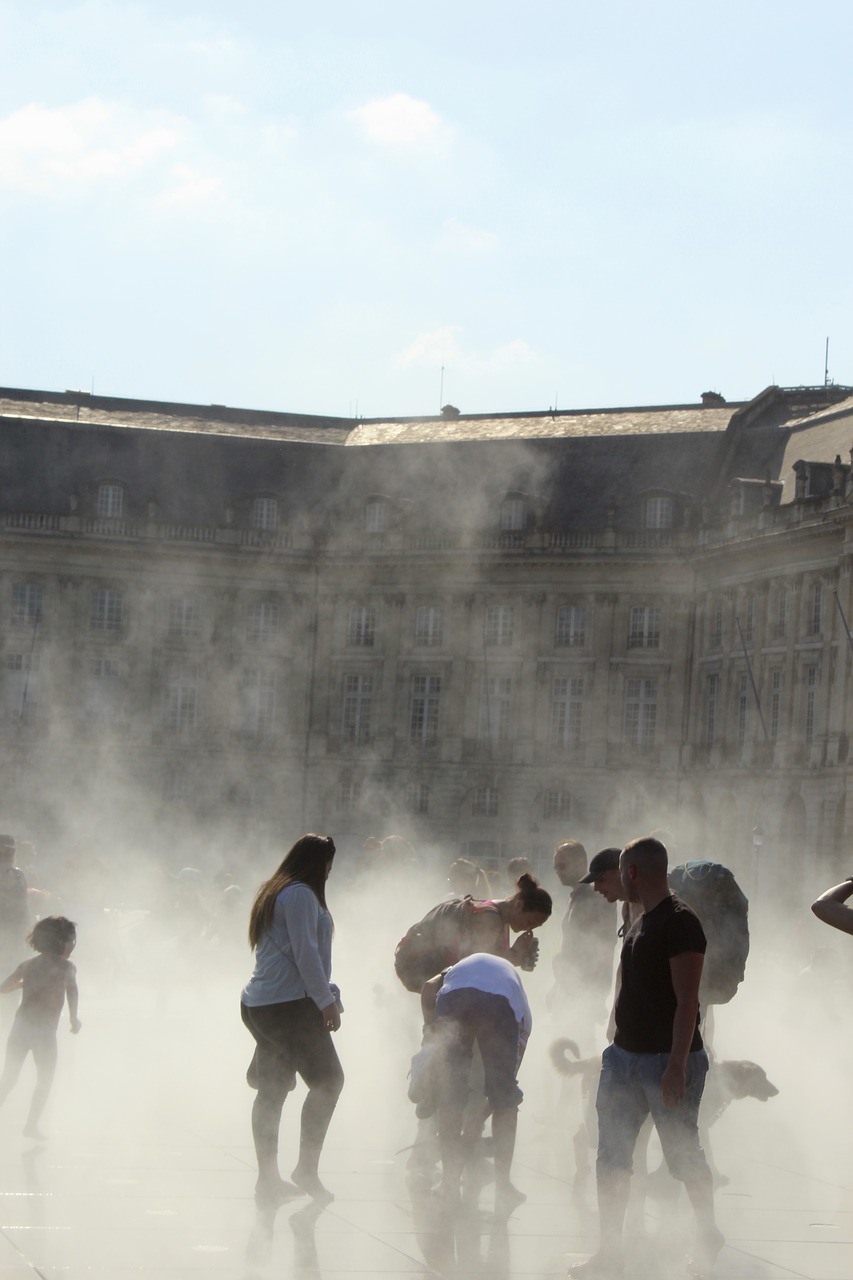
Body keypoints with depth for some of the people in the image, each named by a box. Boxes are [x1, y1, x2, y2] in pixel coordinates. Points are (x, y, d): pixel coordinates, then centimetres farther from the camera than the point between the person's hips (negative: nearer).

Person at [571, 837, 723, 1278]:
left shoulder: (680, 923, -14)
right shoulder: (639, 924, 14)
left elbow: (687, 1001, -19)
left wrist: (677, 1065, -24)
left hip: (667, 1060, -9)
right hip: (626, 1056, 9)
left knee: (683, 1154, 1)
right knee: (611, 1157, 4)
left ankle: (709, 1240, 20)